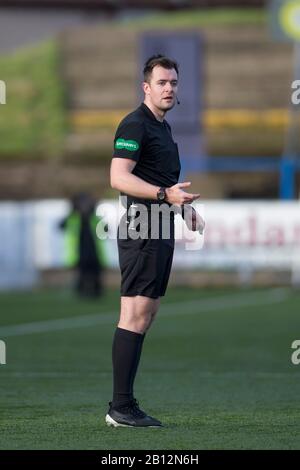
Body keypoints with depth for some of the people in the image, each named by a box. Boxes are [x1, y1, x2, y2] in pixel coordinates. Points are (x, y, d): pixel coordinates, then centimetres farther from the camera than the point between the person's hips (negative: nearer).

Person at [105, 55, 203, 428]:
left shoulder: (163, 127, 20)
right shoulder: (135, 124, -10)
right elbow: (119, 177, -21)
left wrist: (183, 202, 19)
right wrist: (165, 194, -29)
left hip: (160, 230, 10)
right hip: (141, 227, -10)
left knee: (145, 319, 8)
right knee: (135, 317, -12)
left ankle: (124, 404, 10)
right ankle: (120, 407, -12)